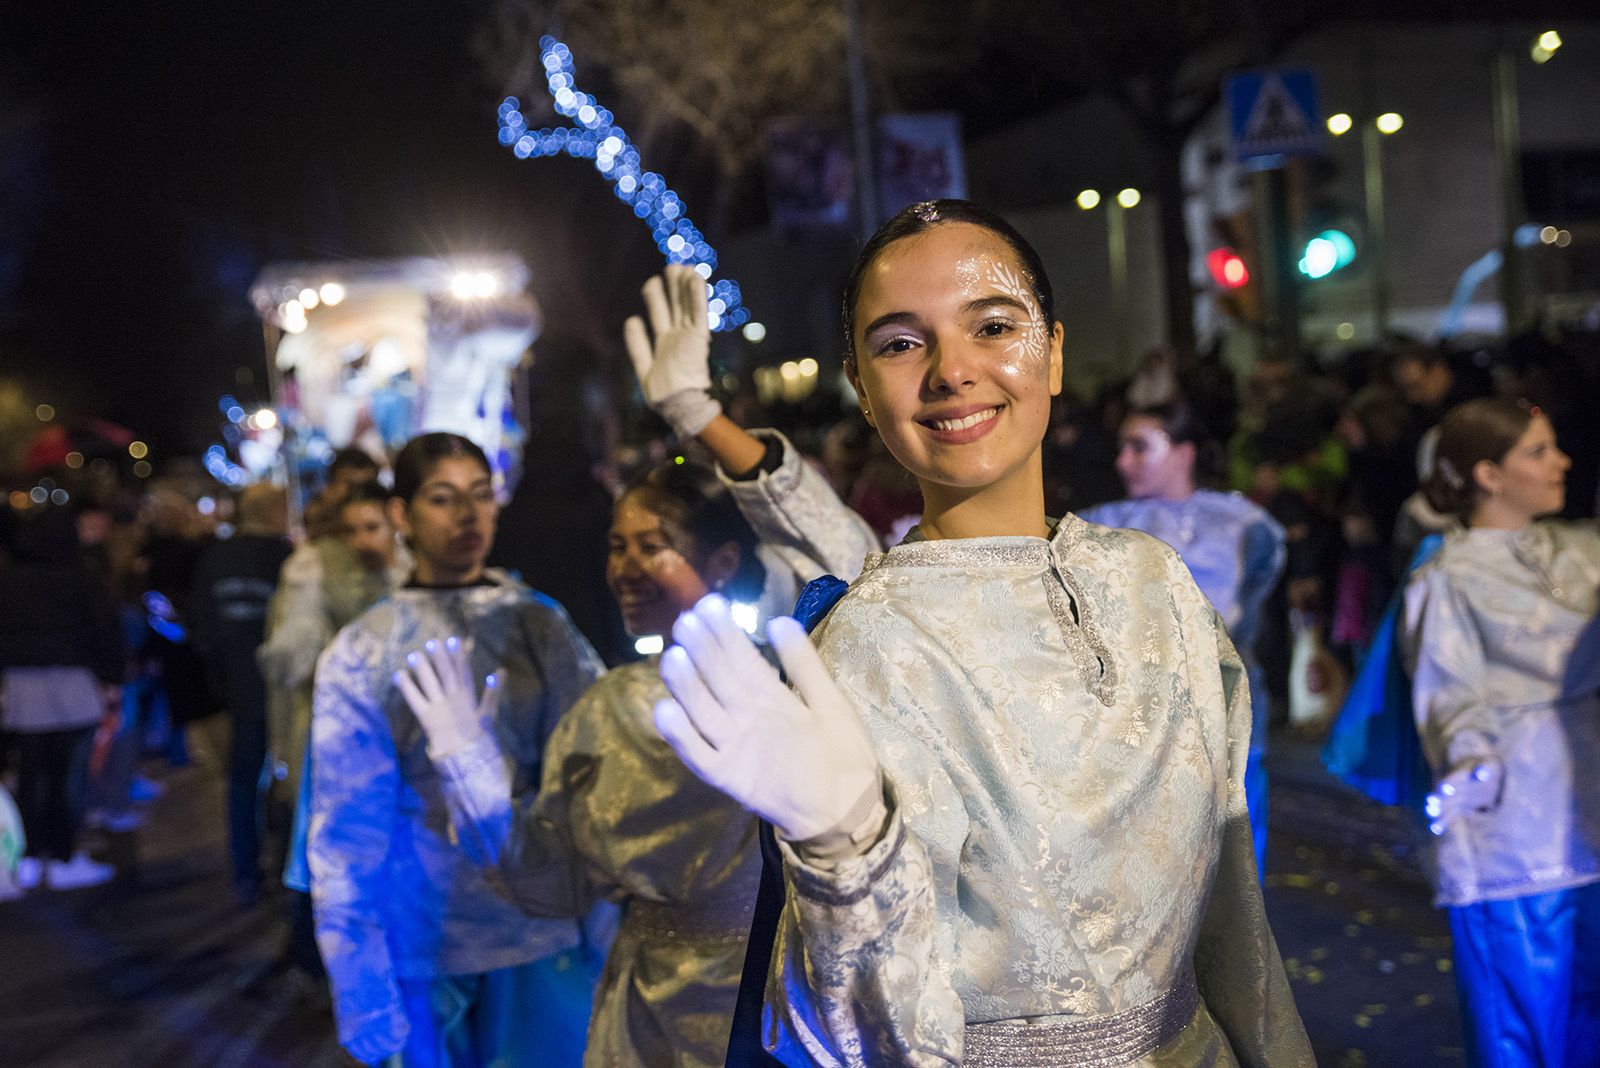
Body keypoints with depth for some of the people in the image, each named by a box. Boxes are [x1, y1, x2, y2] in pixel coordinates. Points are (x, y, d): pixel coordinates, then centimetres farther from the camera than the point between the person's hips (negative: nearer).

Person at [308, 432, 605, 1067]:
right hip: (423, 951, -1)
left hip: (545, 939, 2)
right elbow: (348, 831, -2)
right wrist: (364, 1001, -2)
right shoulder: (360, 655, -3)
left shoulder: (541, 624, 1)